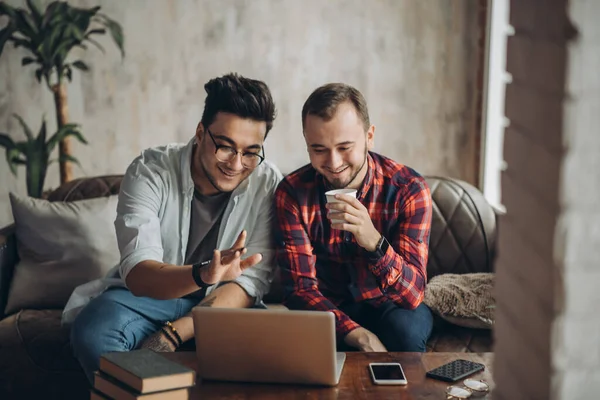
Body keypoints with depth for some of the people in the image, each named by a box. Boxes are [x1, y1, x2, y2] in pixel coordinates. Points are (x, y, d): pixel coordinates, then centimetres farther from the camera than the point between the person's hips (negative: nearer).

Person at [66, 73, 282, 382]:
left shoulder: (268, 183, -11)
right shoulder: (150, 171, -14)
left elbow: (252, 279, -15)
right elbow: (138, 275, -24)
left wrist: (172, 334, -26)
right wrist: (203, 275, -46)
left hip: (221, 305, 1)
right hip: (146, 296, -1)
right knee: (92, 331, -32)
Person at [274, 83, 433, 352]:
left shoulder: (408, 189, -17)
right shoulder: (292, 192, -13)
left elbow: (412, 294, -23)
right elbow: (300, 287, -14)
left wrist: (374, 243, -43)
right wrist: (359, 336, -31)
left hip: (389, 307, 0)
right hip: (328, 310, 1)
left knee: (405, 329, -33)